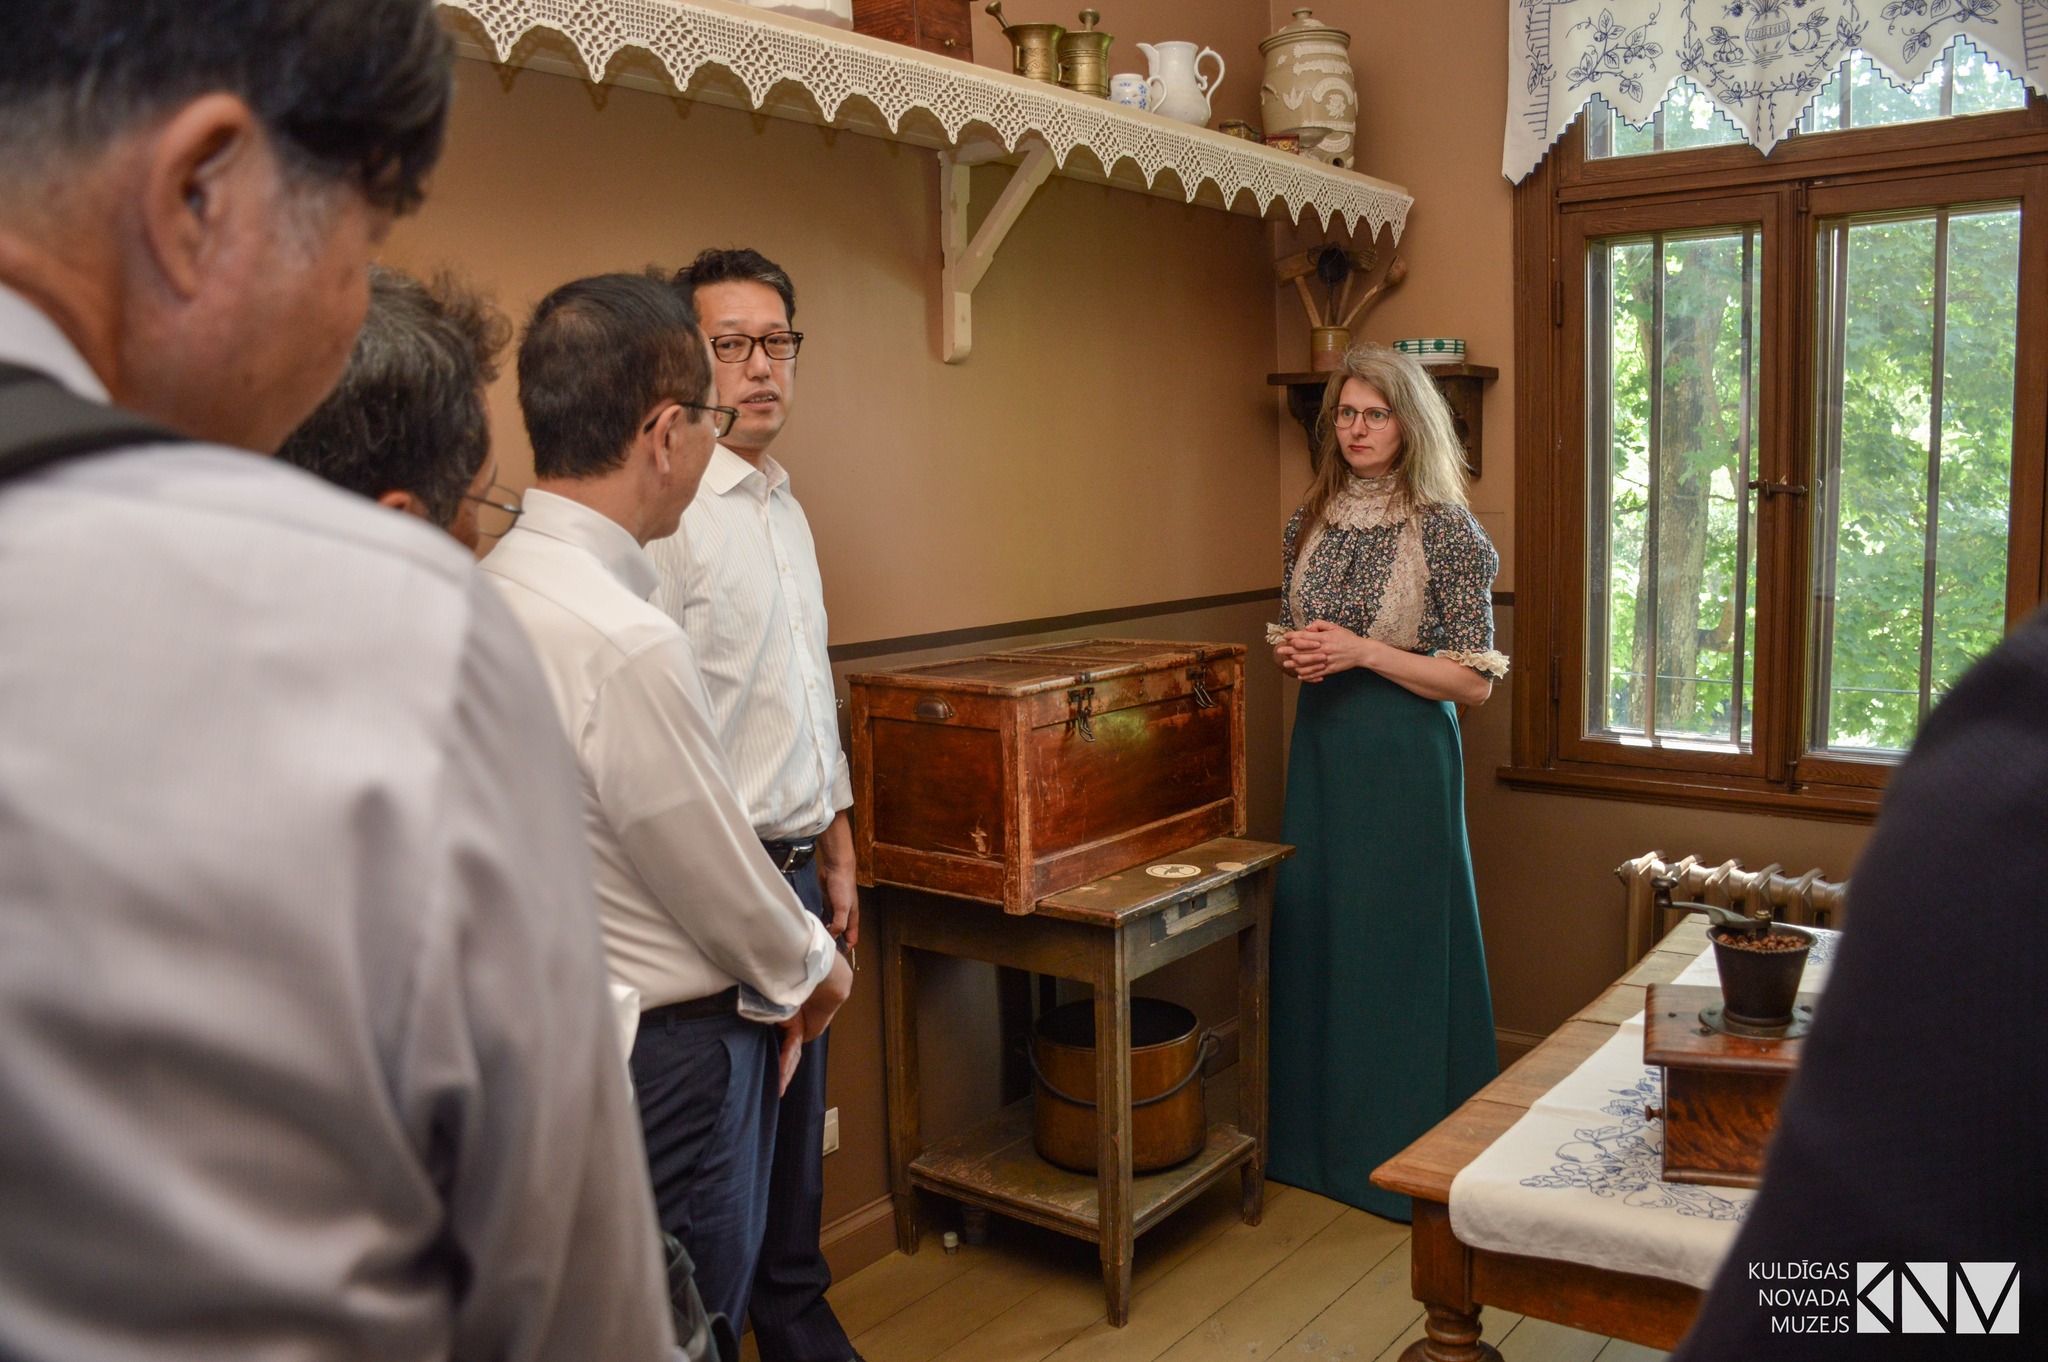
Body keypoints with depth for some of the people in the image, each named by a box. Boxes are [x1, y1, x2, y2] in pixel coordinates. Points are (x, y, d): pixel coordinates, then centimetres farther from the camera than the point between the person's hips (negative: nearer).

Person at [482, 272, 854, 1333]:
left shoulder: (495, 585, 0)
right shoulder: (628, 645, -28)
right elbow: (720, 881, -17)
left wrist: (775, 970, 8)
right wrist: (814, 967, 3)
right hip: (665, 1056, -9)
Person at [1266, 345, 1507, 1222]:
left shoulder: (1443, 528, -10)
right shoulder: (1312, 520, 7)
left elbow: (1475, 681, -11)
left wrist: (1364, 651, -19)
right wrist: (1292, 651, -4)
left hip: (1404, 754, -6)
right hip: (1320, 743, 6)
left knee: (1400, 942, 1)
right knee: (1312, 931, 12)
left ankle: (1408, 1154, 18)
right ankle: (1316, 1134, 29)